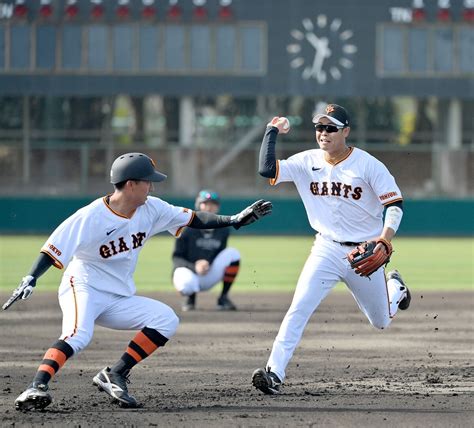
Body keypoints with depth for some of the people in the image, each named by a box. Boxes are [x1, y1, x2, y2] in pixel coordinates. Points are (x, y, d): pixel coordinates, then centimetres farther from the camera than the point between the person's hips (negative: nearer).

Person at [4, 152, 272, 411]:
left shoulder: (151, 209, 0)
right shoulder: (91, 218, -19)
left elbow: (193, 220, 8)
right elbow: (54, 249, -20)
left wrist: (234, 221, 0)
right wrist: (31, 280, -33)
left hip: (120, 300, 7)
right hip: (84, 289, -7)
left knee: (167, 320, -11)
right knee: (79, 335, -35)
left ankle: (115, 375, -8)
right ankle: (37, 388, -43)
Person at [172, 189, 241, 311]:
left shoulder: (223, 230, 1)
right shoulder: (187, 229, -11)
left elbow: (221, 256, 10)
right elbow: (176, 259, -10)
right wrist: (194, 267, -29)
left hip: (209, 276, 4)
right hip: (188, 271, -4)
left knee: (233, 253, -18)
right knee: (187, 283, -42)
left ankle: (223, 297, -7)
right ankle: (191, 297, 1)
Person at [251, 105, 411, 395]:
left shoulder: (368, 165, -13)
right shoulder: (308, 162, -3)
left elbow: (395, 204, -14)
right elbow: (267, 169, -12)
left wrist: (384, 242, -28)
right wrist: (273, 131, -15)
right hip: (327, 249, 1)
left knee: (381, 322, 17)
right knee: (299, 308, -20)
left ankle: (395, 287, 51)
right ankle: (275, 373, -24)